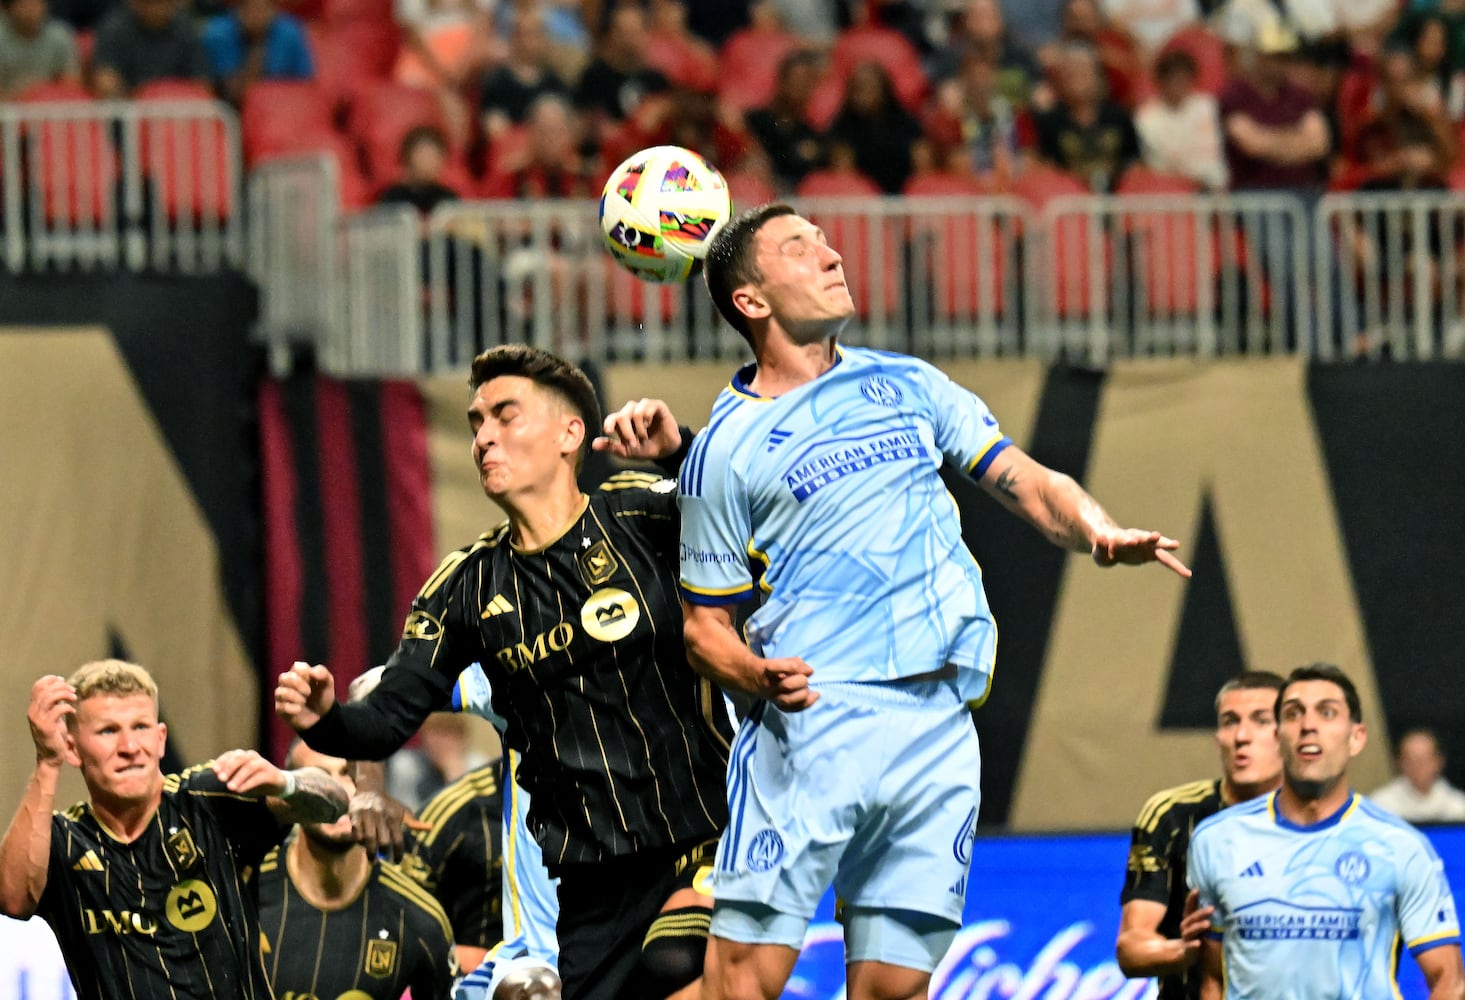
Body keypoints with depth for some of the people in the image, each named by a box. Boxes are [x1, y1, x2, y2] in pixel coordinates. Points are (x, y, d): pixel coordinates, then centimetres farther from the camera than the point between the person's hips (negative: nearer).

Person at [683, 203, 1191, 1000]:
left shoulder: (906, 385, 18)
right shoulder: (725, 448, 6)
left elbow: (1026, 483, 16)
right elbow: (704, 625, 7)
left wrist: (1099, 532, -6)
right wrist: (759, 675, -15)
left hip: (939, 720, 4)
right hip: (812, 719, -4)